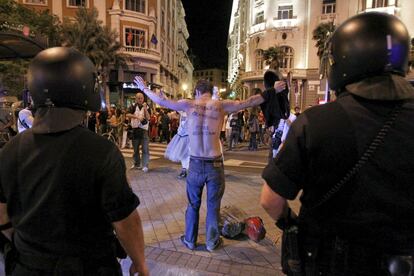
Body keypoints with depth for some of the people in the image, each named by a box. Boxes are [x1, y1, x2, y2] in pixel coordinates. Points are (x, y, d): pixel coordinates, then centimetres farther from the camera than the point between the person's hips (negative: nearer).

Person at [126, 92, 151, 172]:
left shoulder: (146, 107, 5)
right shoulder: (133, 106, 3)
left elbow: (148, 118, -8)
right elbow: (128, 115, -12)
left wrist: (145, 108, -17)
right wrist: (137, 117, -23)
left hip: (144, 130, -1)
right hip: (135, 129, 1)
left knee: (145, 149, -8)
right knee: (135, 148, 13)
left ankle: (145, 166, -5)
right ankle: (136, 164, 28)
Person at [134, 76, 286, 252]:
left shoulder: (188, 105, -1)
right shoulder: (221, 105, -3)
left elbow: (161, 101, 7)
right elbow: (249, 102, 2)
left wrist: (143, 88, 22)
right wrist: (272, 91, 12)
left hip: (195, 164, 1)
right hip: (215, 164, -1)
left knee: (193, 204, 19)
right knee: (213, 206, 15)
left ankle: (190, 240, 33)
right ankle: (212, 242, 30)